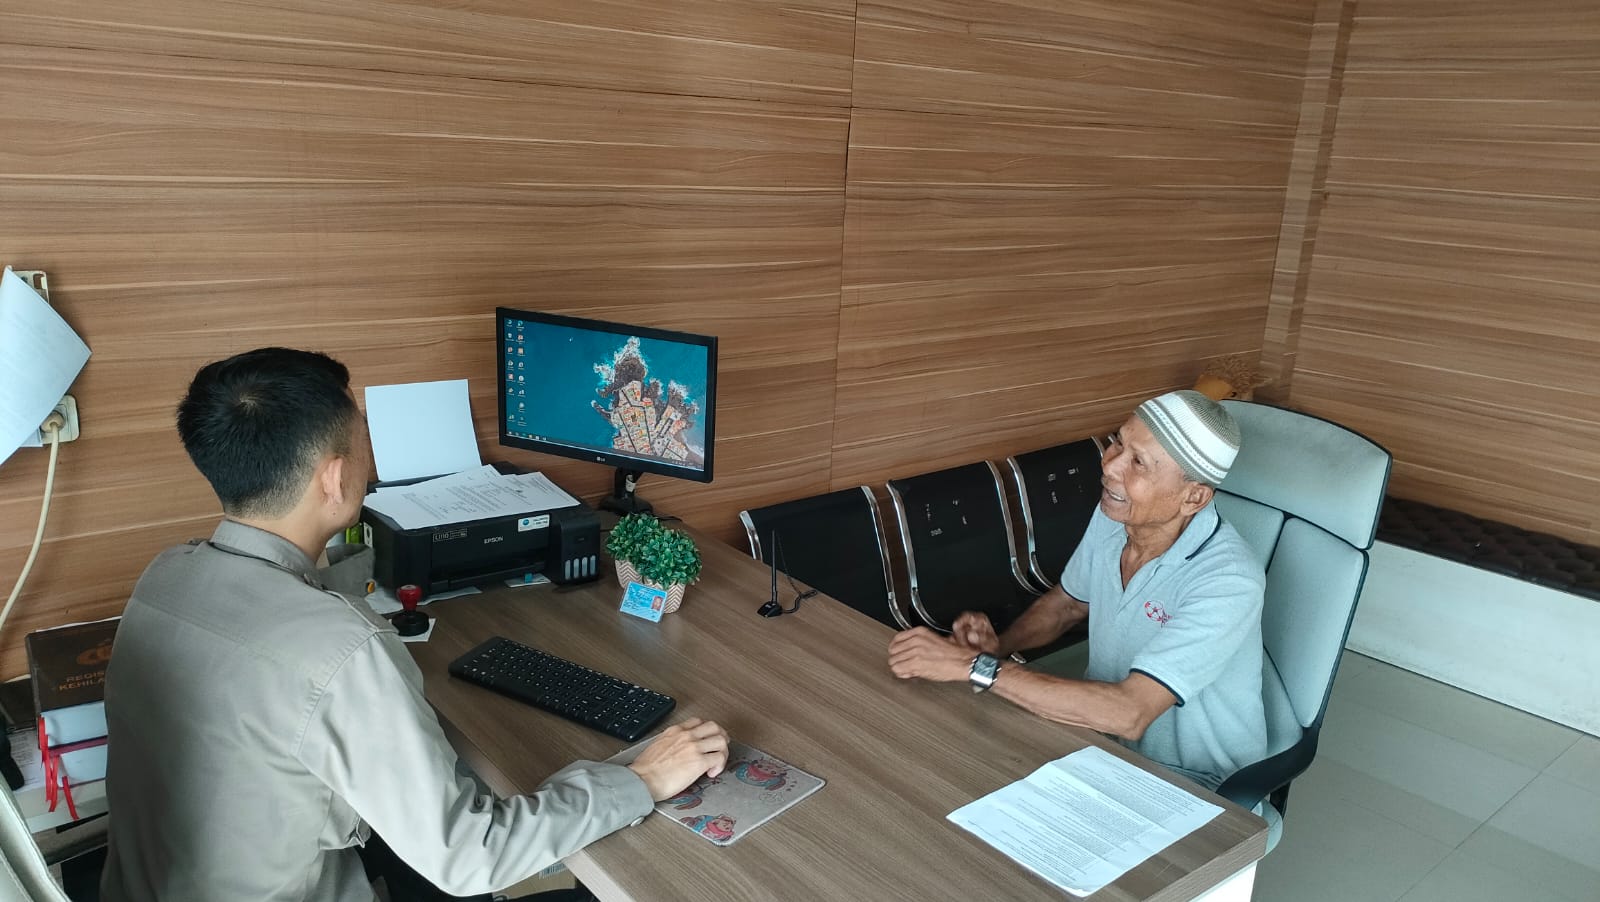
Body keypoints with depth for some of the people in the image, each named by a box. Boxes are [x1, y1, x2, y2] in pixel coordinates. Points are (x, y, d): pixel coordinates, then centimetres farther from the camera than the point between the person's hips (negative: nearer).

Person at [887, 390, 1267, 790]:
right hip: (1103, 728, 6)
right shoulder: (1112, 516, -7)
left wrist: (975, 665, -35)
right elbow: (1067, 603, 12)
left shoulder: (1228, 581, -30)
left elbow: (1129, 714, -37)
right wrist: (999, 644, -8)